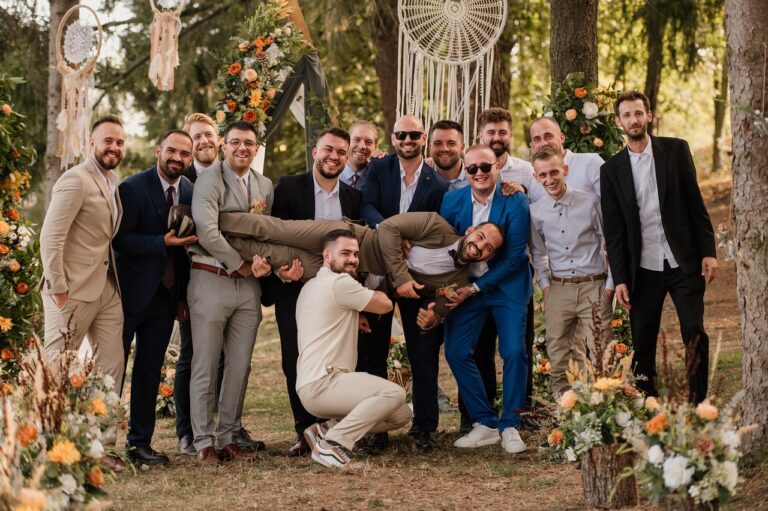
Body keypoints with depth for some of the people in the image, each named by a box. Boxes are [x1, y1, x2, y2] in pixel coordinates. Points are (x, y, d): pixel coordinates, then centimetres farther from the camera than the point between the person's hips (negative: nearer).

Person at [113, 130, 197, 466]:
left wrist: (183, 296, 7)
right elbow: (120, 240, -15)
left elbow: (189, 246, 10)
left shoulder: (191, 192, 5)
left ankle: (140, 443, 17)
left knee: (150, 371, 9)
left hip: (166, 296, 5)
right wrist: (163, 243, -25)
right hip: (130, 292, -5)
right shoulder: (132, 188, -11)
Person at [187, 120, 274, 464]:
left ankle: (228, 438, 16)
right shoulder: (209, 179, -6)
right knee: (205, 365, -1)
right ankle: (203, 442, 6)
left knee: (240, 366, 7)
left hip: (248, 282, 6)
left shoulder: (265, 186, 14)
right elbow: (207, 230, -16)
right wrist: (239, 263, -11)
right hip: (211, 278, -5)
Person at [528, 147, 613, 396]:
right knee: (559, 359, 4)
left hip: (594, 287, -2)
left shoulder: (590, 202, -3)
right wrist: (545, 285, 9)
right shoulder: (535, 211, 4)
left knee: (600, 356, -5)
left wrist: (610, 284, -2)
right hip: (558, 289, 2)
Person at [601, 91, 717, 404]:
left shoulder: (676, 150, 3)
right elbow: (613, 230, 4)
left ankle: (697, 406, 3)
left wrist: (708, 251, -5)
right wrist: (620, 279, -1)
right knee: (642, 345, 5)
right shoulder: (611, 169, 5)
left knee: (695, 334, -5)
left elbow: (696, 203, 3)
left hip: (684, 261, -1)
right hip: (643, 269, 1)